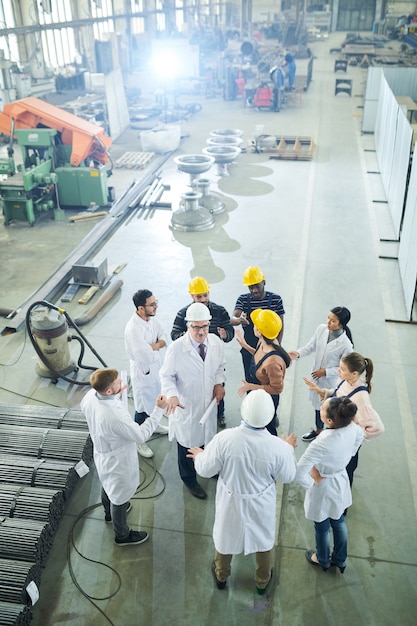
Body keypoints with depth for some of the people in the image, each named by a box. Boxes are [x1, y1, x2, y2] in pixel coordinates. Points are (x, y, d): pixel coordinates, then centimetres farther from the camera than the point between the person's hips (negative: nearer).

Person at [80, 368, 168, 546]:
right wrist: (159, 410, -25)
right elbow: (141, 435, -29)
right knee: (119, 496, 19)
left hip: (102, 454, 7)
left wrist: (116, 395, -1)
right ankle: (122, 535, 45)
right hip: (118, 461, -7)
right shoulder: (115, 417, -44)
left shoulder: (90, 396, -21)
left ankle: (109, 512, 64)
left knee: (108, 485, 35)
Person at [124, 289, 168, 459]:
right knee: (143, 406, 9)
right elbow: (147, 357, -33)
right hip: (143, 371, -8)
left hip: (157, 367, 8)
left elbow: (164, 338, 1)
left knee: (154, 400, 28)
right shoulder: (133, 329, -33)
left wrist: (154, 345, -20)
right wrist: (157, 346, -14)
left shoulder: (152, 318, -7)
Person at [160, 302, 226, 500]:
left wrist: (219, 383, -10)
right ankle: (189, 479, 42)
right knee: (188, 442, 16)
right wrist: (172, 395, -31)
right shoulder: (176, 348, -26)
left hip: (209, 402, 4)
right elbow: (166, 376, -14)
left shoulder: (216, 342, -12)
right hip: (186, 406, -4)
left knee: (208, 436, 25)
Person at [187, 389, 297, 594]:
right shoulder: (278, 446, -29)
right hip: (261, 504, 0)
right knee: (264, 538, 29)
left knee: (225, 535, 28)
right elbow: (287, 477, -10)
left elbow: (206, 470, -16)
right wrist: (289, 449, 5)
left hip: (231, 502, 0)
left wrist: (200, 456, 6)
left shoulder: (224, 438, -30)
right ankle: (263, 581, 52)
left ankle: (221, 576, 54)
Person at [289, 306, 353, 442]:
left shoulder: (345, 344, -30)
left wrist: (326, 372, -22)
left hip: (331, 380, -6)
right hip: (317, 376, 6)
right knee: (318, 402, 25)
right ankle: (319, 429, 50)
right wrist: (298, 353, -19)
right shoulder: (321, 329, -16)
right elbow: (311, 345, -2)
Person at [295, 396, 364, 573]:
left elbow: (298, 474, -40)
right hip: (341, 481, 6)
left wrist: (311, 482, -20)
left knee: (322, 527, 24)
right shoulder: (353, 428, -23)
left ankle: (323, 560, 51)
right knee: (338, 521, 30)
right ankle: (340, 559, 53)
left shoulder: (321, 445, -42)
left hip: (324, 488, -5)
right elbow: (360, 436, 3)